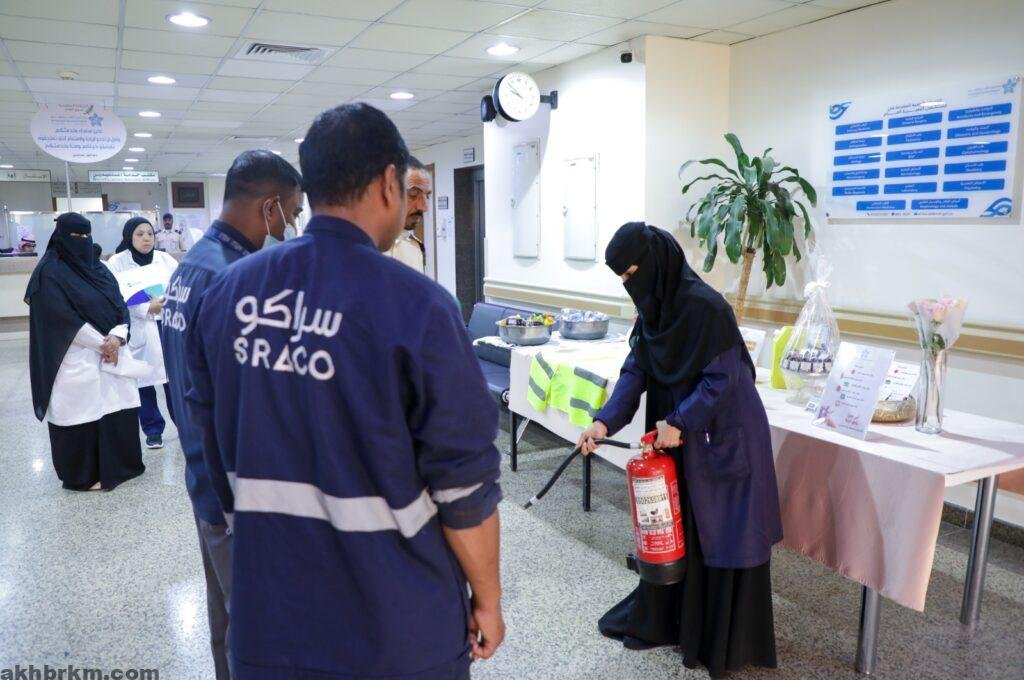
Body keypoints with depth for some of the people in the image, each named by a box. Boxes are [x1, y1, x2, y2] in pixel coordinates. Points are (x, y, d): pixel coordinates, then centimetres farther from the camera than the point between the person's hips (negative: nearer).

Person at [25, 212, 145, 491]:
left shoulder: (98, 268, 12)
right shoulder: (50, 272, -8)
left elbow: (119, 304, 7)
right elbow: (64, 318, -15)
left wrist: (117, 336, -11)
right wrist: (102, 343, -13)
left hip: (110, 353, 6)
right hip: (75, 359, -6)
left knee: (118, 408, 6)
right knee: (82, 414, 0)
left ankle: (116, 465, 21)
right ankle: (83, 475, 14)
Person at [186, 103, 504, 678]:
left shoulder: (227, 292, -2)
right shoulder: (416, 306, -20)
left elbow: (216, 443, 9)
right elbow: (465, 487, -16)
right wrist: (488, 600, -1)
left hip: (268, 616, 5)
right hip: (396, 631, -4)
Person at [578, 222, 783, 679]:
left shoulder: (704, 305, -22)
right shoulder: (654, 307, 3)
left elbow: (722, 377, -21)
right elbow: (636, 369, 0)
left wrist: (679, 422, -22)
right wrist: (605, 420, -11)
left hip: (724, 435, -8)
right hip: (678, 434, 8)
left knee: (721, 535, 5)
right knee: (674, 526, 17)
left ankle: (725, 643, 22)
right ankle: (663, 617, 35)